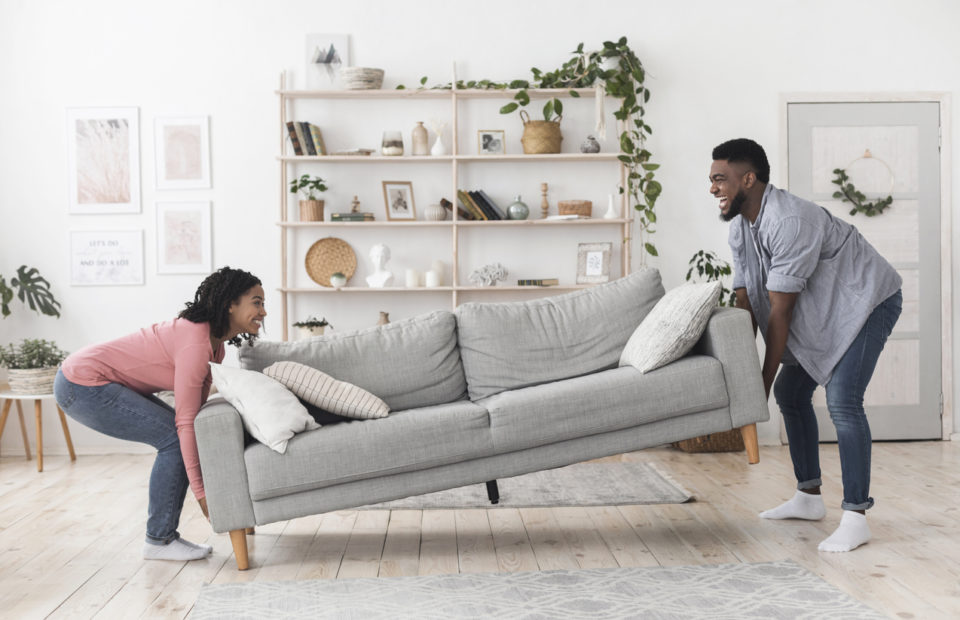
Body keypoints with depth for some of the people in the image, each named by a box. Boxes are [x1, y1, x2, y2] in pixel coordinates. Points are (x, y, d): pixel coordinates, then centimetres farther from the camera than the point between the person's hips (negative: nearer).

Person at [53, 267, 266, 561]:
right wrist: (201, 492, -21)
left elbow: (195, 412, 10)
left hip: (101, 382, 10)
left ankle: (164, 533, 13)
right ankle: (158, 541, -1)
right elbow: (186, 423, -24)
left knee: (178, 436, 5)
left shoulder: (213, 344, 5)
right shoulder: (196, 344, -25)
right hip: (82, 385, -10)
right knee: (175, 438, -13)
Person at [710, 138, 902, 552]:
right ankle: (809, 497, 23)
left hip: (867, 301, -10)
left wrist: (764, 380, -24)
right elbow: (746, 304, 0)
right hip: (822, 311, 10)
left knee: (842, 402, -20)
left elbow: (780, 311, -29)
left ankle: (855, 518, -15)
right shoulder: (740, 228, -2)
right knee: (790, 392, 11)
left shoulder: (788, 222, -32)